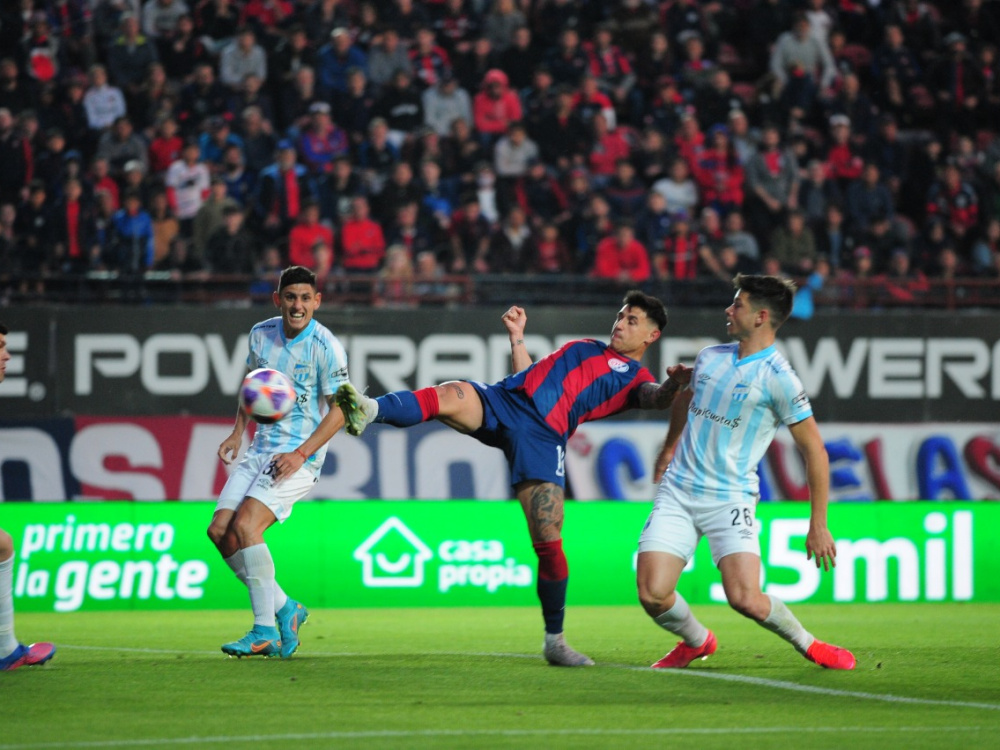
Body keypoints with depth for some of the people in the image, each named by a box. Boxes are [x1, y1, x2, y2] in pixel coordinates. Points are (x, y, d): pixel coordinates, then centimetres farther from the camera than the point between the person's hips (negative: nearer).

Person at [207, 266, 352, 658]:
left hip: (300, 457, -7)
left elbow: (339, 410, -11)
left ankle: (266, 632, -17)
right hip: (260, 449, 7)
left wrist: (300, 454, -19)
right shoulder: (261, 334, 6)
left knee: (245, 527, -23)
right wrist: (238, 432, 14)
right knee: (219, 530, -5)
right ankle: (284, 609, 7)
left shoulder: (326, 347, -13)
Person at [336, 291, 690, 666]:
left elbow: (656, 399, -8)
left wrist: (672, 385, -29)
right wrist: (517, 338, 25)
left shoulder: (636, 378, 16)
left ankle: (554, 639, 9)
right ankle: (369, 410, -52)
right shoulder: (584, 347, 34)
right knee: (451, 395, -29)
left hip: (543, 437, -4)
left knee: (549, 544, -9)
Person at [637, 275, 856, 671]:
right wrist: (670, 447, 41)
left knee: (745, 598, -20)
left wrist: (818, 525, -9)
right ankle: (696, 641, 23)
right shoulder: (710, 357, 7)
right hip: (677, 491, 5)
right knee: (653, 593, -10)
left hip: (729, 499, -5)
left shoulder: (777, 377, -11)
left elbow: (814, 451, -8)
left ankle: (807, 643, 11)